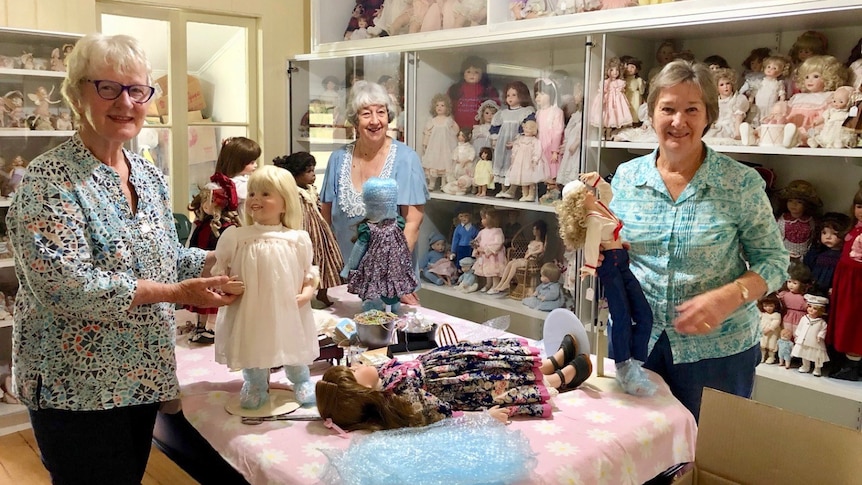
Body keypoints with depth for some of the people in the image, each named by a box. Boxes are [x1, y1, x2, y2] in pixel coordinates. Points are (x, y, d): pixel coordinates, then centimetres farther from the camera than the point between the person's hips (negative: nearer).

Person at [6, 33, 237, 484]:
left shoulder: (149, 175, 6)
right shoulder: (50, 178, -15)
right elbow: (66, 285, -24)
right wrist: (176, 292, -23)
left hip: (142, 375, 7)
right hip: (77, 385, -7)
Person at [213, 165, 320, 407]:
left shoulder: (297, 239, -4)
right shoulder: (235, 236, -5)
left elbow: (310, 272, 4)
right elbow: (220, 270, 3)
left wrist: (307, 292, -12)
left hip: (289, 312, 0)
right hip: (248, 312, 0)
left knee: (294, 351, 16)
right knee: (251, 350, 14)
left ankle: (302, 382, 42)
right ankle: (255, 385, 40)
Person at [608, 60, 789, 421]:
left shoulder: (742, 184, -9)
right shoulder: (626, 178, 0)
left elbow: (772, 261, -5)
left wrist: (729, 297, -22)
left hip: (717, 349, -2)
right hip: (634, 341, 3)